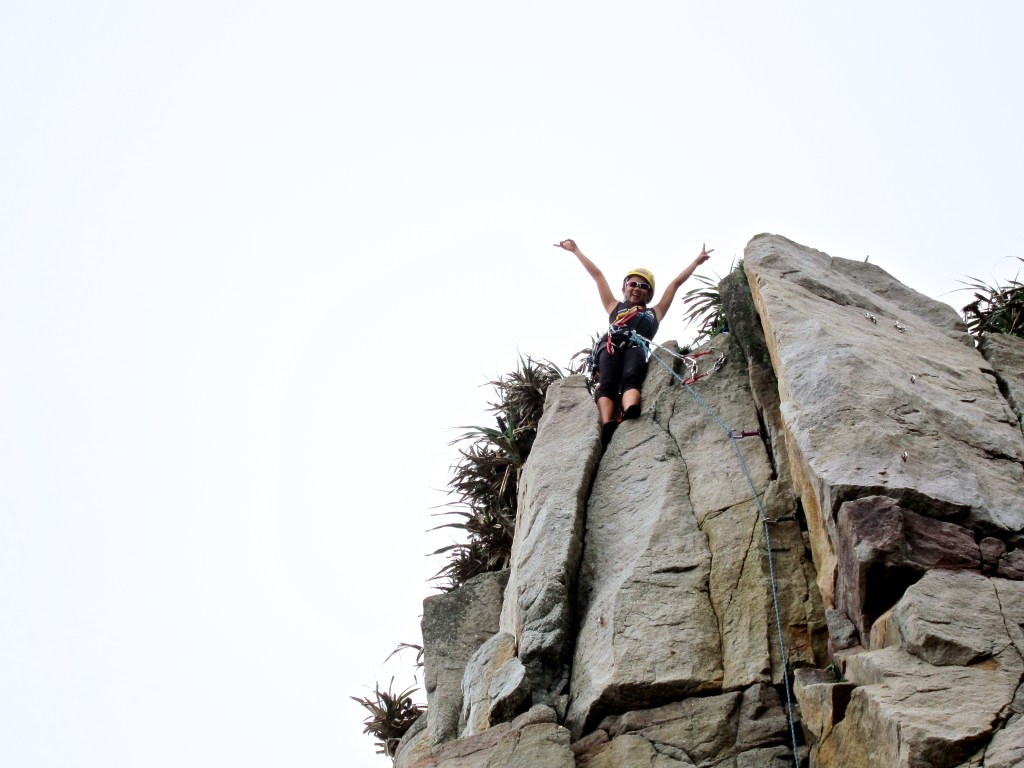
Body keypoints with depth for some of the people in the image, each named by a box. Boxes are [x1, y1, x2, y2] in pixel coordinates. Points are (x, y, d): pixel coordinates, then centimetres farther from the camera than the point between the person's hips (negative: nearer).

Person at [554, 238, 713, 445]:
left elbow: (676, 283, 43)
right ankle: (607, 426, -53)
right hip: (610, 345, 0)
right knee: (607, 384, -29)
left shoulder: (654, 312, 40)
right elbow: (597, 275, 42)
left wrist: (697, 262, 49)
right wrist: (576, 250, 48)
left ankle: (630, 413, -63)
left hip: (636, 346, 0)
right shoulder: (614, 306, 40)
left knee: (631, 378, -33)